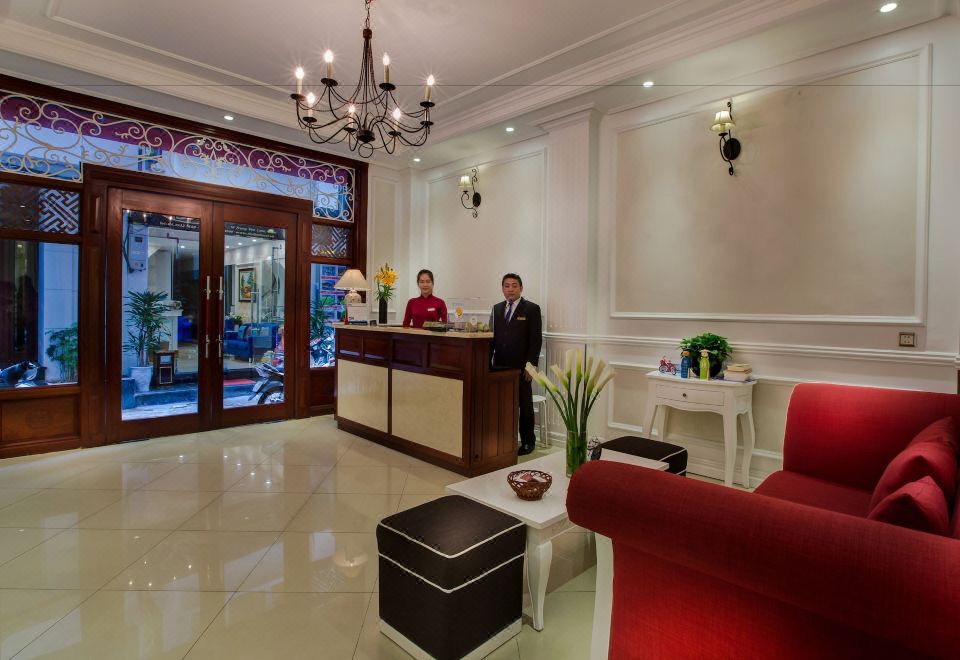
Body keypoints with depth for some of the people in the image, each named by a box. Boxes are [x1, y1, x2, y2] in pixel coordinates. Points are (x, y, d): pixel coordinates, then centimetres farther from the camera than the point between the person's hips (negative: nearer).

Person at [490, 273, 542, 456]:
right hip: (500, 366, 4)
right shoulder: (497, 309, 13)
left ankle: (528, 442, 20)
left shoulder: (532, 309, -2)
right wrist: (488, 361, 6)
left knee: (525, 405, 7)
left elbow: (536, 339, -6)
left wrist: (531, 365, -12)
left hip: (521, 367, -4)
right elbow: (492, 336, 13)